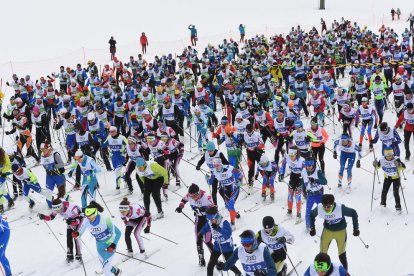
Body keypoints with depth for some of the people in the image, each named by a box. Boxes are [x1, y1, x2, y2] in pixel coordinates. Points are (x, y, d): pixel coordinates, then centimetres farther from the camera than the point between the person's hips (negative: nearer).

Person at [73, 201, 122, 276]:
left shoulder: (105, 220, -32)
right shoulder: (86, 222, -19)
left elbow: (118, 232, -23)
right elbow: (79, 234, -9)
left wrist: (113, 245, -30)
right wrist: (76, 234, -31)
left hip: (110, 244, -5)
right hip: (100, 245, 5)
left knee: (106, 268, -10)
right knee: (105, 267, 20)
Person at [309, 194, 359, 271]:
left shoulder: (340, 208, -33)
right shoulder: (319, 208, -27)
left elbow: (353, 213, -16)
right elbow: (312, 214, -3)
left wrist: (356, 228, -10)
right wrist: (312, 228, 1)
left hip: (340, 231, -2)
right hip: (327, 231, 2)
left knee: (342, 256, 8)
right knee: (322, 254, 9)